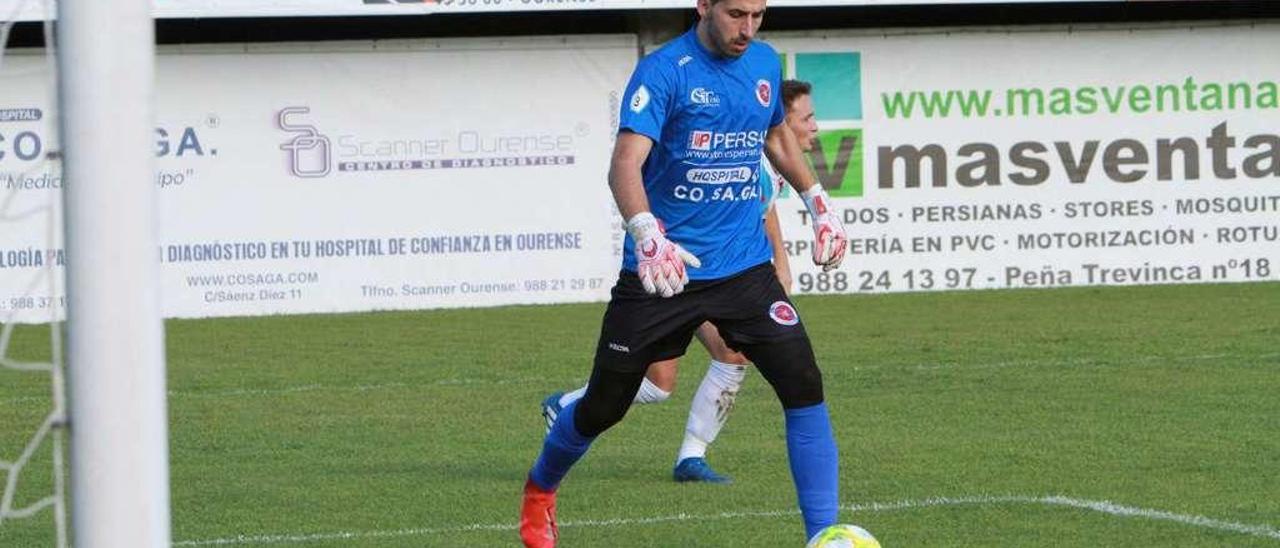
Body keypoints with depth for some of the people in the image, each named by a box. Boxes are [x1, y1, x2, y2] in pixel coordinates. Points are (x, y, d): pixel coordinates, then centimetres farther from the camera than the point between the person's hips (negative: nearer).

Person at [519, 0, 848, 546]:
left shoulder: (765, 63, 6)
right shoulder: (663, 70, -14)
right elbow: (625, 163, -26)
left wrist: (818, 203, 22)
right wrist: (649, 236, -42)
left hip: (745, 268, 4)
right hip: (663, 270, -4)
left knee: (804, 388, -13)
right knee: (603, 407, 7)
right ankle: (540, 490, 37)